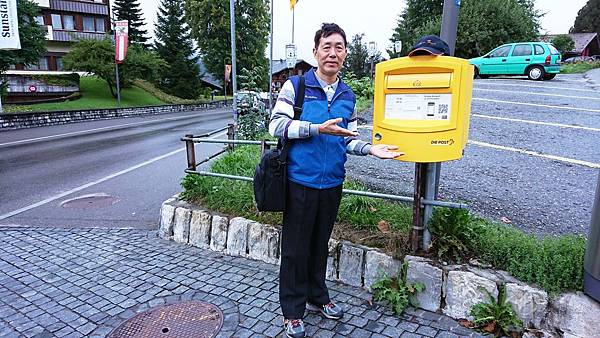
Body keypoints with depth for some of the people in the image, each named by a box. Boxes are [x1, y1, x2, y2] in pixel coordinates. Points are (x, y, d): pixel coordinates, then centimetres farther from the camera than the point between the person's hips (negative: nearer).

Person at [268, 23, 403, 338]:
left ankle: (317, 296, 39)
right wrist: (318, 128, -21)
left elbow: (347, 139, 14)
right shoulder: (296, 85, -7)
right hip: (301, 181, -5)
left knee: (320, 244, 19)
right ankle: (292, 311, 24)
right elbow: (277, 125, -12)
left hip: (332, 182, 5)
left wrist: (371, 148, -4)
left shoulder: (348, 96, 9)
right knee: (296, 247, 6)